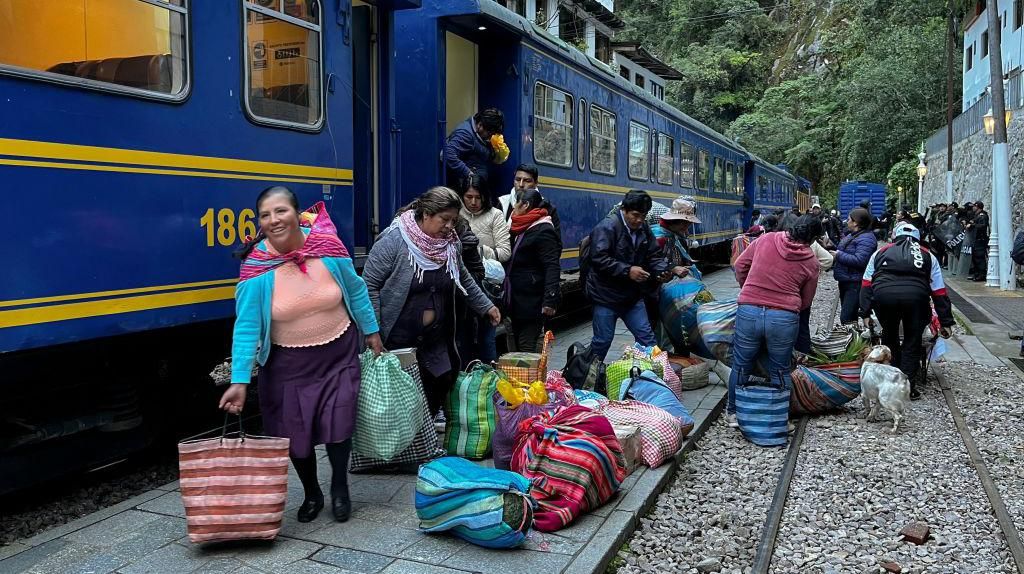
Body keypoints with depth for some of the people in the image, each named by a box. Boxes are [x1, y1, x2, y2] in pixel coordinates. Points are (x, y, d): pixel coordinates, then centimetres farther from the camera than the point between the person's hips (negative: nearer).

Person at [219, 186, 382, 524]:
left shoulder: (328, 246, -12)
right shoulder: (256, 267, -16)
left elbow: (356, 291, 3)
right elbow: (246, 326, -16)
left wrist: (371, 331, 10)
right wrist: (239, 380, -21)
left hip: (338, 356, 0)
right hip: (289, 363, 0)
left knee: (337, 426, -6)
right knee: (295, 433, 8)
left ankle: (340, 489, 23)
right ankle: (311, 494, 35)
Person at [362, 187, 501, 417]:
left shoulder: (450, 245, 5)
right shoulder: (394, 241, -14)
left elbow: (465, 280, 22)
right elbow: (369, 285, -12)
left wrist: (486, 306, 21)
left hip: (435, 344, 6)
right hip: (398, 343, -5)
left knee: (433, 399, 9)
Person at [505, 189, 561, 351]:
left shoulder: (543, 231, -13)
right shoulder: (521, 230, 16)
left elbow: (552, 267, -20)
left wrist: (550, 300, -28)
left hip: (532, 302, -10)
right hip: (517, 301, 10)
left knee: (527, 349, -9)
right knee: (518, 347, 13)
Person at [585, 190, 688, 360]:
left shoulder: (644, 229, 6)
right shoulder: (607, 227, -17)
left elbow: (653, 257, 7)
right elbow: (599, 259, -26)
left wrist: (667, 270, -14)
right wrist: (627, 270, -29)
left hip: (632, 295, 6)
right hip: (606, 295, -6)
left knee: (646, 336, 10)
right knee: (602, 340, 2)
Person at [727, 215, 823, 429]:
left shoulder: (766, 239, 4)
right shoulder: (811, 263, 4)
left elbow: (740, 265, 13)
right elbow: (805, 301, 11)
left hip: (748, 312, 1)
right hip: (785, 318, -1)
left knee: (741, 367, 16)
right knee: (781, 372, 15)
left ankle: (733, 412, 29)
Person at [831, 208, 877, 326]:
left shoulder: (866, 238, -17)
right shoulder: (852, 235, 16)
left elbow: (859, 260, -27)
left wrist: (839, 255, -19)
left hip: (855, 284, -11)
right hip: (845, 281, 11)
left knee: (846, 318, -14)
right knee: (849, 316, 19)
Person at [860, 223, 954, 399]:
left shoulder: (880, 252, 31)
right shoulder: (928, 256, 29)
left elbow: (866, 285, 23)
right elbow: (939, 292, 26)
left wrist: (866, 313, 23)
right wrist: (946, 322, 28)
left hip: (883, 294, 1)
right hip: (916, 296, -1)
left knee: (889, 337, 23)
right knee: (912, 341, 15)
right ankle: (908, 387, 14)